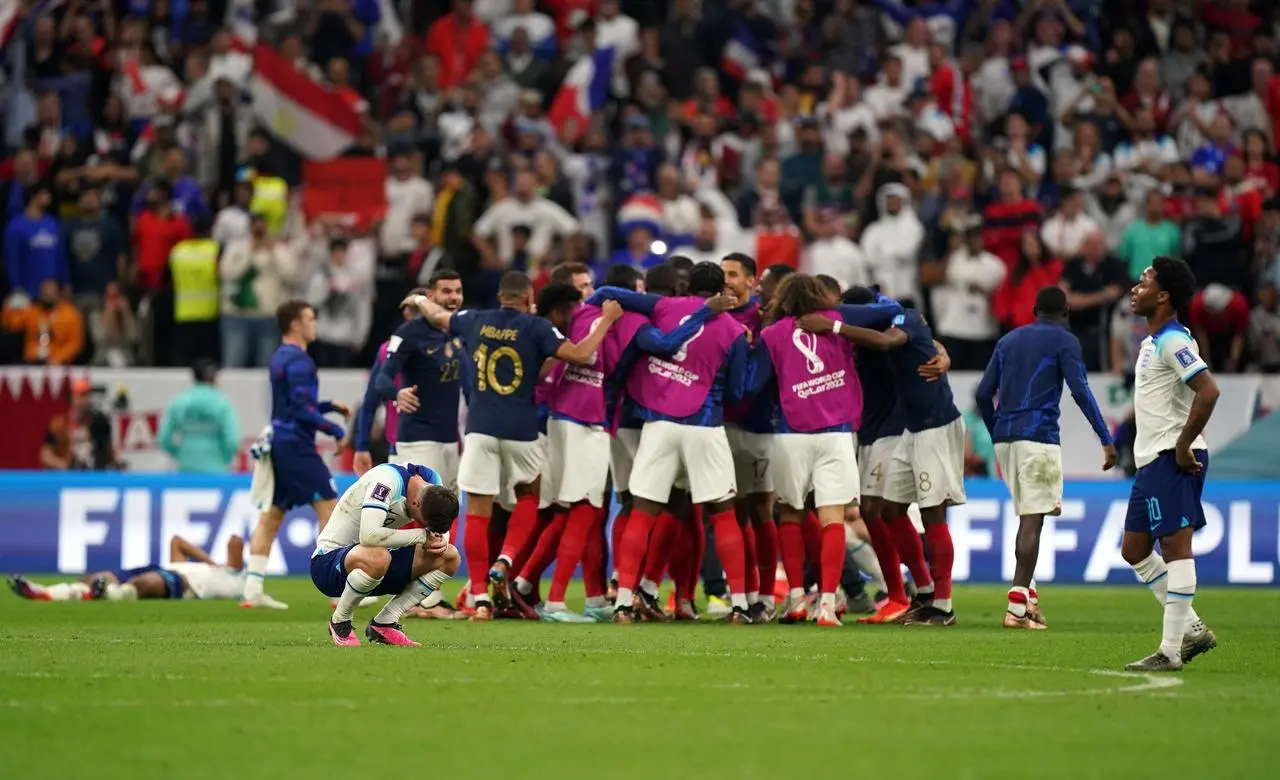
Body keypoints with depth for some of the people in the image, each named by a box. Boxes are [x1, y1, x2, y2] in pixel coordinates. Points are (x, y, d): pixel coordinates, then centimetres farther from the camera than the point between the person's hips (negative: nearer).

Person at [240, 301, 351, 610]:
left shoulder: (280, 358, 16)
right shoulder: (298, 361, -13)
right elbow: (302, 410, -20)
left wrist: (329, 406, 17)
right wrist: (334, 429, -12)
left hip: (279, 443, 10)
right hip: (296, 445, -10)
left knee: (271, 516, 8)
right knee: (329, 508, -6)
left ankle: (252, 590, 5)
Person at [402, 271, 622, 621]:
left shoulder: (475, 321, 8)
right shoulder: (535, 327, -3)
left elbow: (437, 315, 26)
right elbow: (580, 354, -11)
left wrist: (420, 300, 49)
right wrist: (607, 320, 2)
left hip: (480, 427, 1)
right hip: (520, 430, -1)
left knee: (478, 511, 2)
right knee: (528, 494, 23)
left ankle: (480, 597, -3)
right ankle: (505, 561, 1)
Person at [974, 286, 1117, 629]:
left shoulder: (1009, 340, 19)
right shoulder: (1064, 341, 2)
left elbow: (983, 394, 17)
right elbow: (1081, 392, -9)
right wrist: (1107, 440, -9)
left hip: (1005, 437, 6)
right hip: (1038, 436, -6)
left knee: (1028, 516, 15)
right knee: (1033, 519, -7)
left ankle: (1027, 595, 6)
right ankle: (1017, 606, -14)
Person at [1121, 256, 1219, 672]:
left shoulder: (1173, 341, -14)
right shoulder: (1153, 341, 17)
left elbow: (1208, 391, -25)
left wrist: (1183, 445, -21)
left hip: (1172, 460, -11)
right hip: (1152, 461, 11)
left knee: (1175, 547, -8)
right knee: (1134, 550, 13)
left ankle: (1171, 650, -7)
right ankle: (1192, 629, 17)